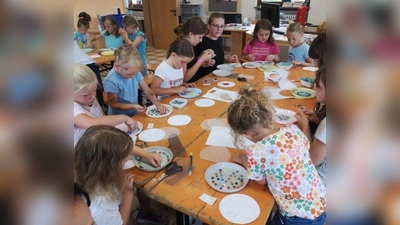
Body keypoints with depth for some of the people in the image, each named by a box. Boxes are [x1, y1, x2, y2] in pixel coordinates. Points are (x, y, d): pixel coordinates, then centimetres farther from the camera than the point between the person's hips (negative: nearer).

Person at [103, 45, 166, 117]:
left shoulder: (135, 72, -4)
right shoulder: (111, 81, -18)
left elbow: (147, 91, 0)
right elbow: (113, 104, -12)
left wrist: (157, 104, -14)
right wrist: (133, 106, -23)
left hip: (135, 114, 5)